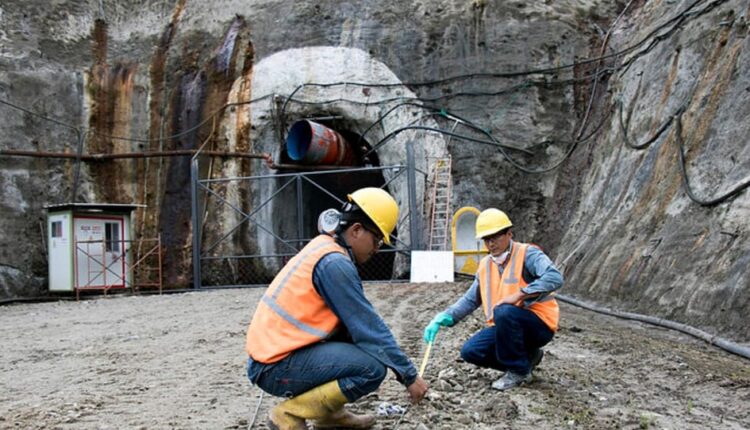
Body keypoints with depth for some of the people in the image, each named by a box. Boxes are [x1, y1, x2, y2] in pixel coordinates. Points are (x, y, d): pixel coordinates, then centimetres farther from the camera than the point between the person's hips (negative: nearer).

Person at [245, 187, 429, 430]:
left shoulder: (324, 247, 13)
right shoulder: (334, 263, -17)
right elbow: (369, 327, -15)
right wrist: (409, 376, -7)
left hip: (273, 350, 10)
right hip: (276, 367, -10)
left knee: (357, 329, 14)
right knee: (373, 368, -19)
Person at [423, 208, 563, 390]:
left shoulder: (527, 254, -12)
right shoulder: (485, 265, 9)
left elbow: (554, 277, -29)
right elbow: (470, 300, 14)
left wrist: (519, 295, -33)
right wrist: (442, 318, -1)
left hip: (539, 324, -7)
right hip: (505, 327, 7)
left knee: (503, 312, -35)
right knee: (470, 351, -10)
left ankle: (519, 371, -13)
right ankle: (527, 356, 10)